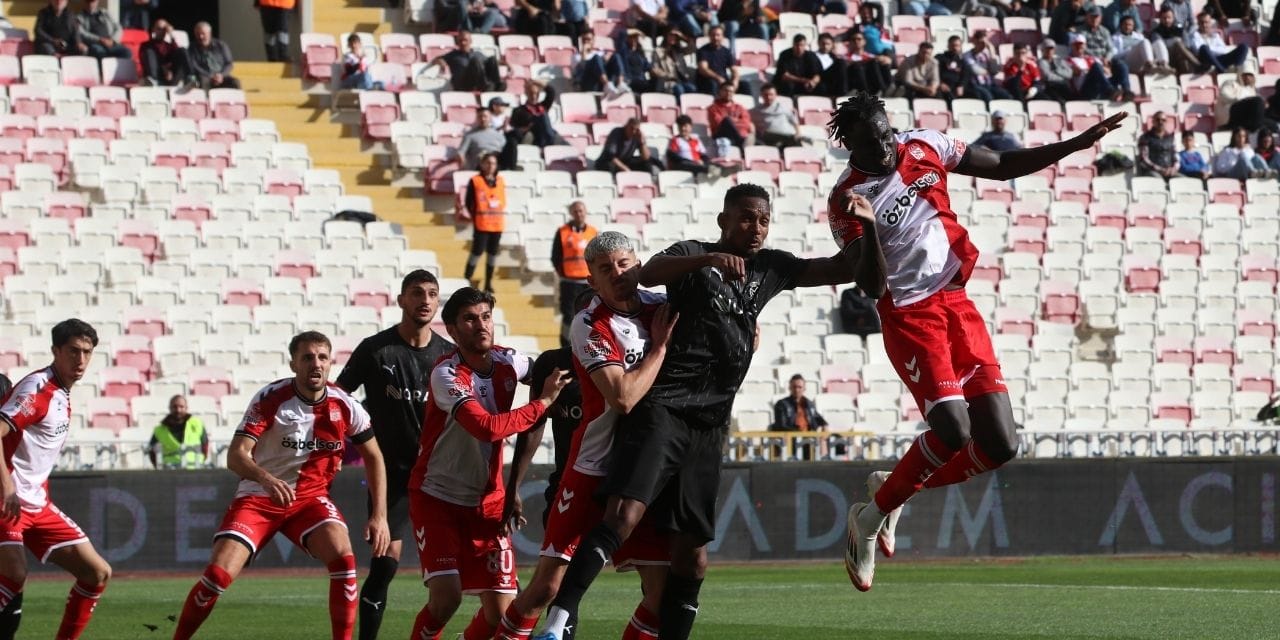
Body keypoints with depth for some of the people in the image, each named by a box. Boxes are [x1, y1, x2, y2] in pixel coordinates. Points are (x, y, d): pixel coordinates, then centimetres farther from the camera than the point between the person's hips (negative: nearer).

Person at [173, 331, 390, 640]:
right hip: (258, 497, -2)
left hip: (311, 498, 2)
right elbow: (236, 455, -24)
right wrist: (266, 479, -46)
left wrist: (379, 515, -1)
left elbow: (373, 457, 7)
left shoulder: (344, 405, -7)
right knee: (218, 575, -16)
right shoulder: (270, 399, -16)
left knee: (343, 559, -25)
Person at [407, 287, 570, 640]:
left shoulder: (507, 361, -2)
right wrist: (543, 402, -23)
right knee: (446, 595, -23)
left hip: (488, 502, 5)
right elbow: (488, 426, -32)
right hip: (437, 500, -5)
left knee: (501, 609, -3)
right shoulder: (447, 375, -20)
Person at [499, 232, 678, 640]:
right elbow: (623, 398, -26)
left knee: (662, 590, -2)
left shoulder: (659, 307, 3)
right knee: (548, 584, -7)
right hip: (595, 469, -5)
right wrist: (660, 347, -15)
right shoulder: (591, 327, -14)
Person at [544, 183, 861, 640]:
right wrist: (709, 259, -37)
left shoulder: (771, 268, 16)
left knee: (692, 550, 8)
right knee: (624, 516, -23)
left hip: (708, 426, 6)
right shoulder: (694, 254, -1)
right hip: (662, 409, -6)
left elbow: (843, 269, 19)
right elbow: (649, 274, -22)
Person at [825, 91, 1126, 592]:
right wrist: (869, 229, -34)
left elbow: (1004, 166, 14)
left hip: (957, 303, 6)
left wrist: (1077, 145, 9)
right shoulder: (848, 200, -11)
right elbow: (872, 285, -17)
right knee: (953, 429, -22)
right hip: (908, 315, -6)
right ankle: (871, 516, -2)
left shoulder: (925, 148, 3)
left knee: (998, 446, -3)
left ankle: (892, 490, 18)